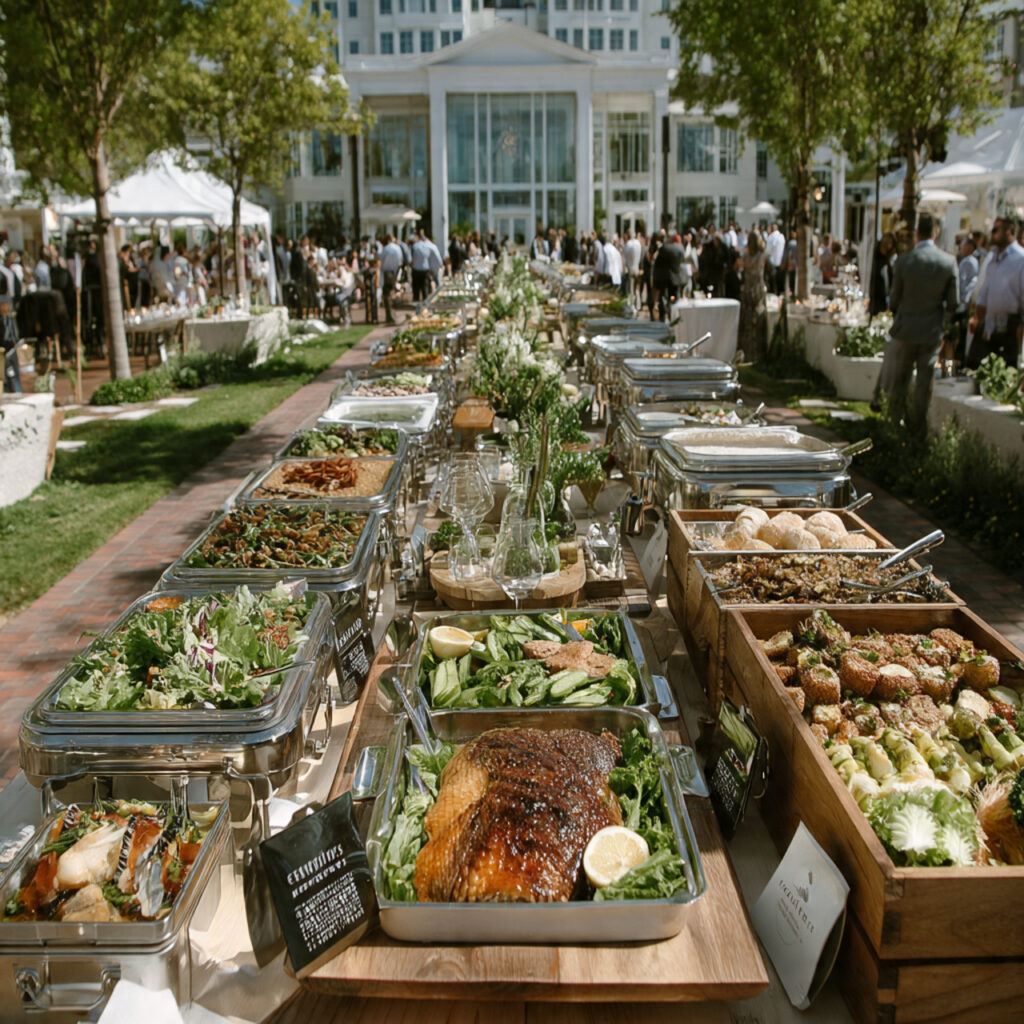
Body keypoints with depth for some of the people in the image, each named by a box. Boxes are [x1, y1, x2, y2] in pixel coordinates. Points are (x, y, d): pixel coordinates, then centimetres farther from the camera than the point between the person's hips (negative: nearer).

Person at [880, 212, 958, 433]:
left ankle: (896, 421, 18)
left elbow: (895, 298, -4)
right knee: (924, 381, 11)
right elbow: (953, 303, -3)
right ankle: (918, 426, 17)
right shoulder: (949, 262, -8)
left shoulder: (903, 261, -13)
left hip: (906, 329, -1)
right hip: (932, 331, 2)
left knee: (899, 379, 13)